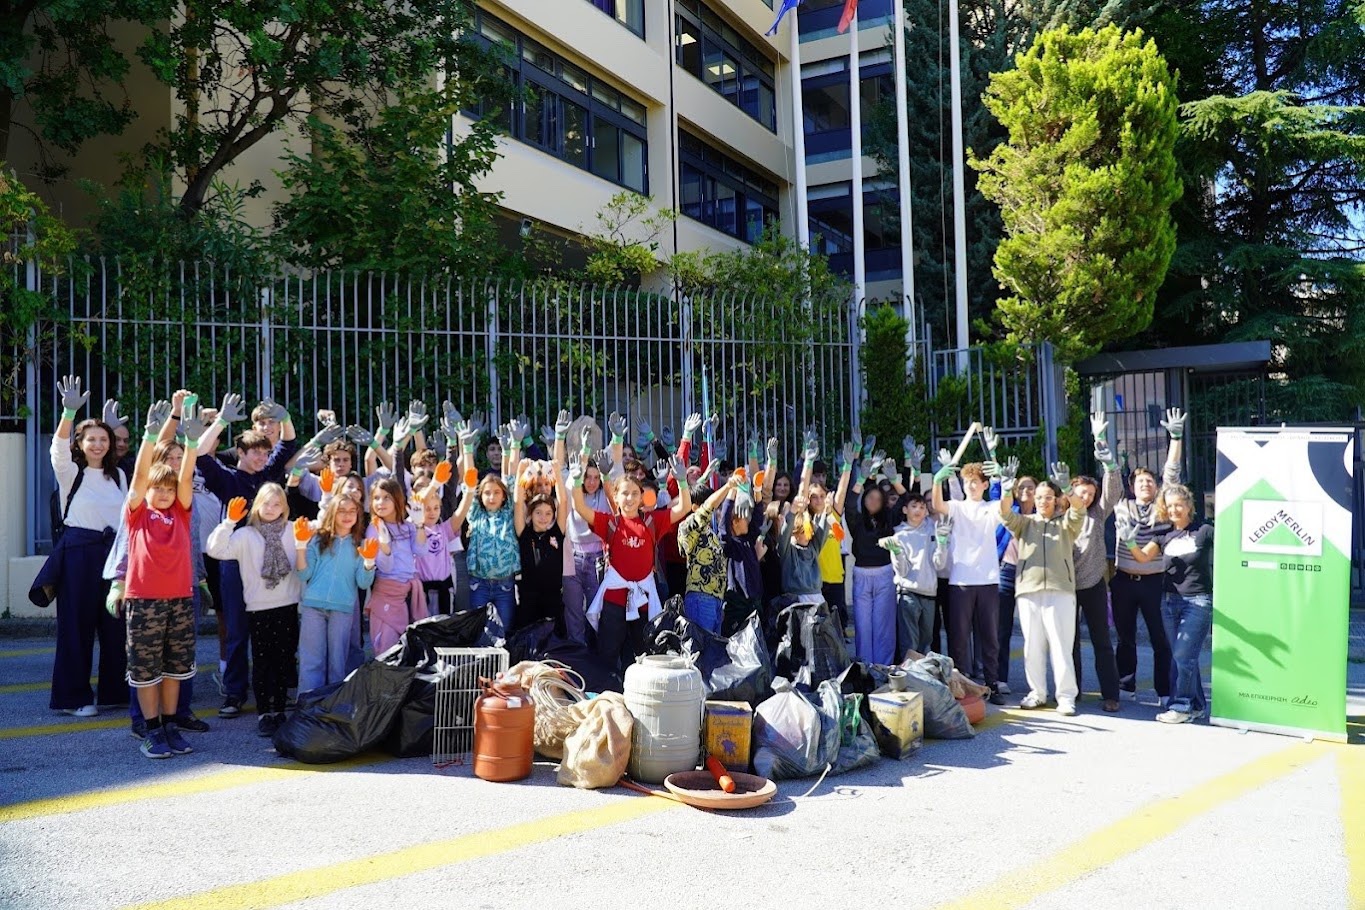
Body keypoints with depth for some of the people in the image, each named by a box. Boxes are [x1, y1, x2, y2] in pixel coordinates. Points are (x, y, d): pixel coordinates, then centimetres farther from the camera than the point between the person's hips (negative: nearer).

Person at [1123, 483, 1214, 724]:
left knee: (1183, 655, -10)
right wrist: (1130, 543, -17)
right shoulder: (1165, 534, 8)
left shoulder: (1204, 531, -6)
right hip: (1170, 600, 5)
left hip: (1199, 601, -5)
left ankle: (1181, 706, -3)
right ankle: (1196, 705, 20)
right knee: (1183, 657, 10)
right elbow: (1143, 557, 2)